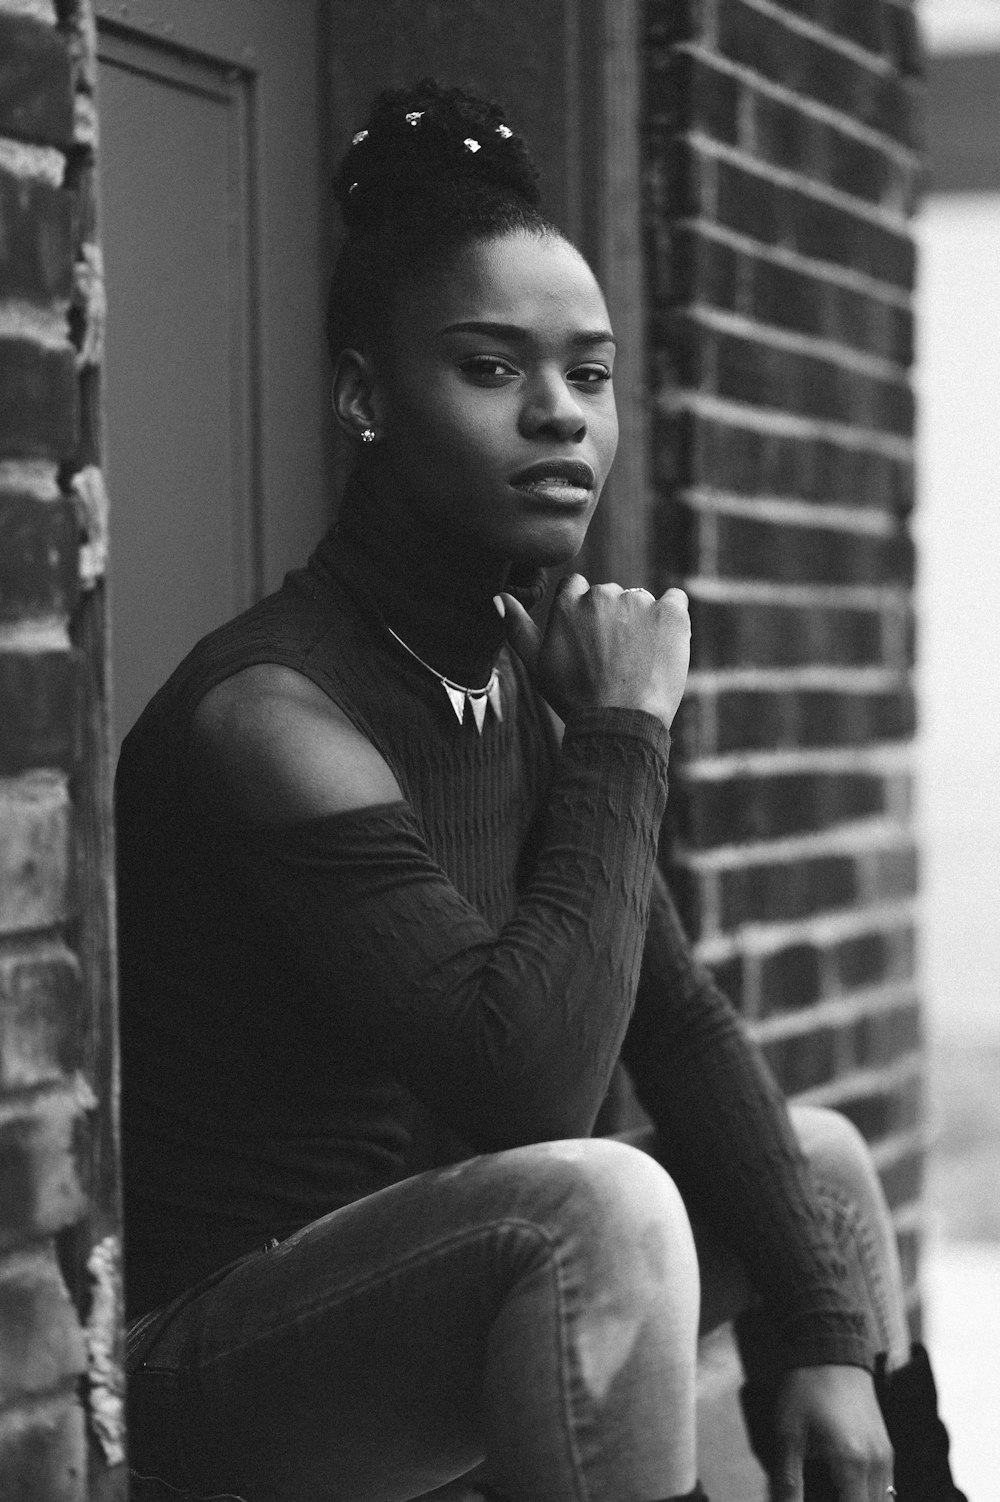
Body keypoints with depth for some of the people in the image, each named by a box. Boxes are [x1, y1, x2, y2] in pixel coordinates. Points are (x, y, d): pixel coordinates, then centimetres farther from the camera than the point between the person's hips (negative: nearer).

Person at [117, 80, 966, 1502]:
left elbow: (677, 1024, 5)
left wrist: (825, 1333, -3)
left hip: (432, 1266, 9)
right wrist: (624, 737, -21)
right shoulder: (274, 713, -21)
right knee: (599, 1204, -32)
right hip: (211, 1350, -9)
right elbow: (533, 1086, -30)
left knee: (815, 1156, 17)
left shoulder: (527, 673, 5)